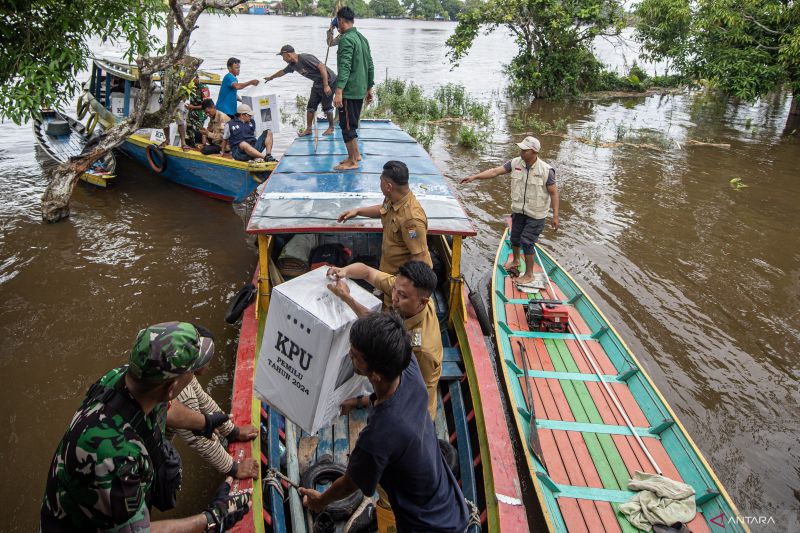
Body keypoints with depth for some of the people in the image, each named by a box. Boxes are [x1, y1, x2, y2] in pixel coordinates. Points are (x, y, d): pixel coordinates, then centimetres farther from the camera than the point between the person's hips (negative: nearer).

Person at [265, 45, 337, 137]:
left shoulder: (305, 58, -24)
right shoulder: (293, 65, 5)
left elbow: (322, 67, -29)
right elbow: (283, 72, 25)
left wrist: (326, 86, -32)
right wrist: (271, 77, 40)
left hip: (329, 81, -9)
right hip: (317, 83, 9)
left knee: (326, 106, -5)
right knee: (311, 106, 6)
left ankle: (331, 127, 14)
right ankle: (308, 129, 13)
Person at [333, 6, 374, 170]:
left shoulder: (346, 39, -14)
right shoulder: (362, 38, 13)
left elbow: (345, 67, -24)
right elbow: (370, 66, 17)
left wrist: (339, 92, -30)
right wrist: (369, 88, 24)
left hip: (349, 91, -9)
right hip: (360, 90, 9)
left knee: (347, 125, -1)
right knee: (351, 124, 19)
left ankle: (352, 161, 4)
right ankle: (355, 154, 28)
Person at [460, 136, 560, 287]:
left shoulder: (546, 170, -20)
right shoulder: (515, 163, -9)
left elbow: (553, 193, -14)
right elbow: (495, 171, -9)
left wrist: (555, 216, -14)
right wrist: (474, 177, -18)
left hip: (536, 214, -5)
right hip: (518, 210, 5)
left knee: (527, 242, -4)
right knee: (515, 238, 21)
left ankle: (529, 274, 15)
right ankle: (515, 261, 50)